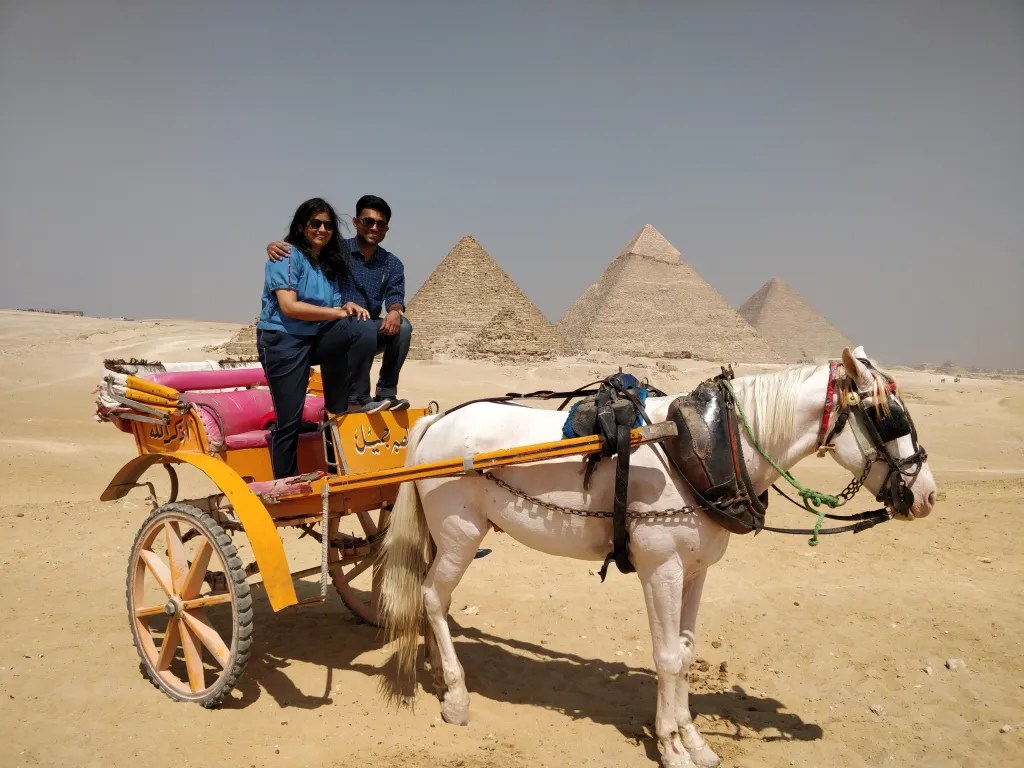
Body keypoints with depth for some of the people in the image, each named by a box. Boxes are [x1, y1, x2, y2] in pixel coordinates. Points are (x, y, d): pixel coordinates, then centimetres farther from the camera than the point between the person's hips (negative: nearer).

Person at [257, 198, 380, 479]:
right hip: (283, 340, -6)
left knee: (363, 332, -23)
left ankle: (356, 401, -11)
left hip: (317, 339, 6)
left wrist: (347, 306, -8)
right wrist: (338, 313, -17)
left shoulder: (330, 263, 13)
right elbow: (289, 306, -20)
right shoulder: (288, 254, -9)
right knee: (289, 421, -4)